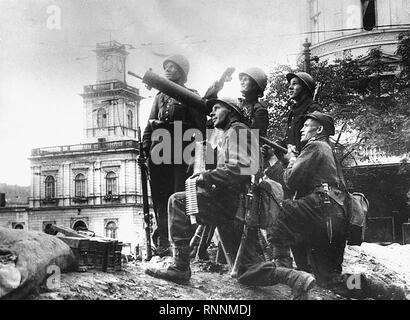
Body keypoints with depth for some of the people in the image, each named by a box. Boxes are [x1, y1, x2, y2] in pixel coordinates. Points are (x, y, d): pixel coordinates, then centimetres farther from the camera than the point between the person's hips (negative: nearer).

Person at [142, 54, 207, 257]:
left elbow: (200, 126, -3)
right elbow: (150, 124, 19)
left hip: (180, 153, -5)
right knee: (160, 199, 3)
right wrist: (146, 147, 5)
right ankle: (163, 246, 9)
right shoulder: (160, 96, 21)